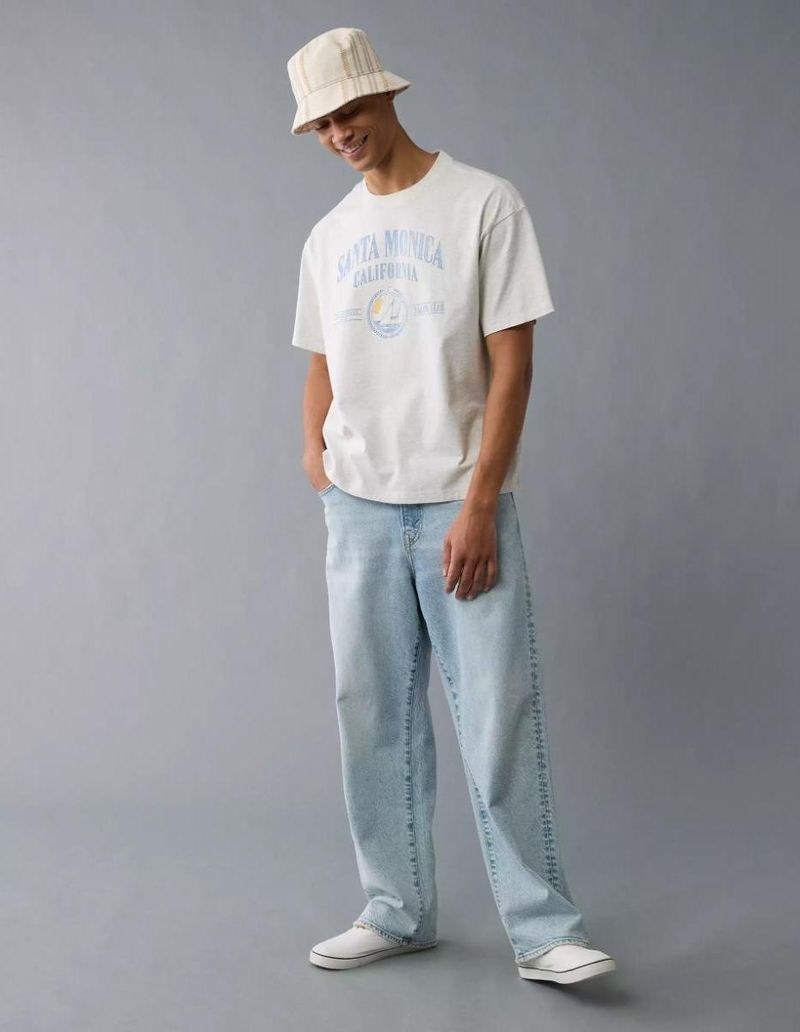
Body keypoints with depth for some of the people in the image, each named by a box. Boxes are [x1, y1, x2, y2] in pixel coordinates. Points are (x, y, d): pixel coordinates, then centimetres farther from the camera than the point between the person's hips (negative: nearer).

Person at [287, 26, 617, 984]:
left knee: (499, 715, -5)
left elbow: (511, 363, -8)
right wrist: (314, 449, 0)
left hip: (460, 506, -5)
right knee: (375, 719, 6)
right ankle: (396, 912, 18)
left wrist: (479, 504, -14)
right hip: (359, 509, 5)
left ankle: (542, 929, 4)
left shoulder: (484, 204, -3)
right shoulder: (328, 236, 13)